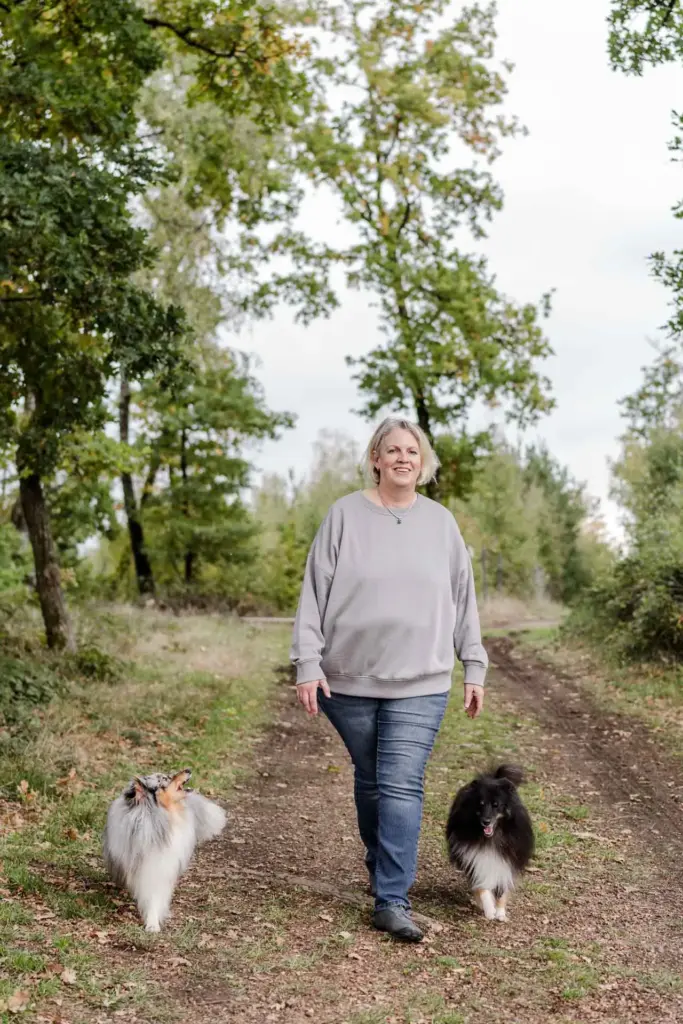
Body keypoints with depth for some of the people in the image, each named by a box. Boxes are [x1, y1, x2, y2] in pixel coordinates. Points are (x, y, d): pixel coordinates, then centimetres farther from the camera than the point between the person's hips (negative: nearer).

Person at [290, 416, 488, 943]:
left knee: (401, 787, -8)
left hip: (420, 685, 0)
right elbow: (315, 592, -2)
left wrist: (474, 667, 9)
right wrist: (308, 663, -8)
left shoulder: (441, 522, 6)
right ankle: (381, 867, 34)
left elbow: (463, 600, 11)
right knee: (370, 782, 13)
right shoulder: (345, 515, 0)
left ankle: (392, 900, -5)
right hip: (349, 680, 0)